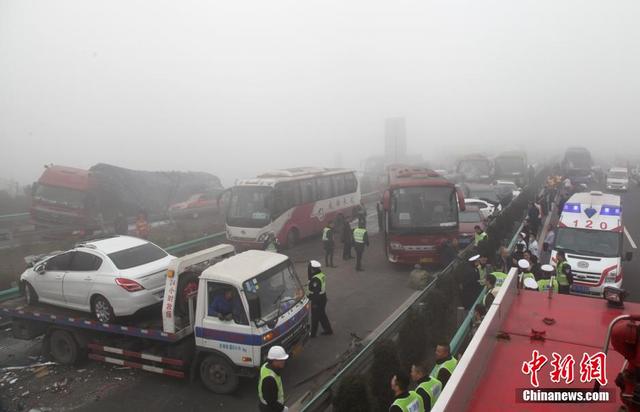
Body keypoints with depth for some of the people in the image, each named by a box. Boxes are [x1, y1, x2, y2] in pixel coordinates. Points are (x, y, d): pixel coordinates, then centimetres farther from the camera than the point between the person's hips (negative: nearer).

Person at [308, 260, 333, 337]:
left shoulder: (315, 279, -27)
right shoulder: (322, 275, 2)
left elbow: (315, 291, -26)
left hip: (317, 300, -9)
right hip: (323, 298, 9)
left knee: (315, 317, 7)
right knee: (322, 315, 23)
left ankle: (313, 333, 20)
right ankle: (328, 330, 32)